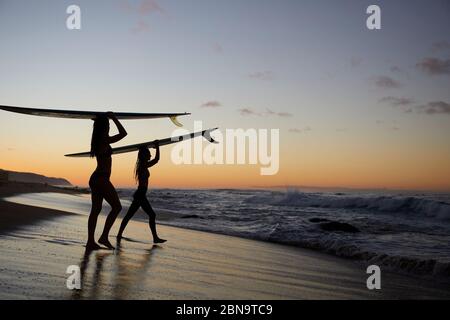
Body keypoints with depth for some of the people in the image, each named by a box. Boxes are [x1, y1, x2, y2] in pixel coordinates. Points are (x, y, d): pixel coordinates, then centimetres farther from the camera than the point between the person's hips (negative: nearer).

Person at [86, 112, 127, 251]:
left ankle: (90, 242, 9)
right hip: (102, 179, -9)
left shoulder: (98, 140, 12)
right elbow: (123, 133, -14)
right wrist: (114, 118, -5)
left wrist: (110, 117, 28)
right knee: (117, 207, -3)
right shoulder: (104, 140, -13)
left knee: (96, 210, 8)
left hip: (95, 178, 9)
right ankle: (104, 237, -6)